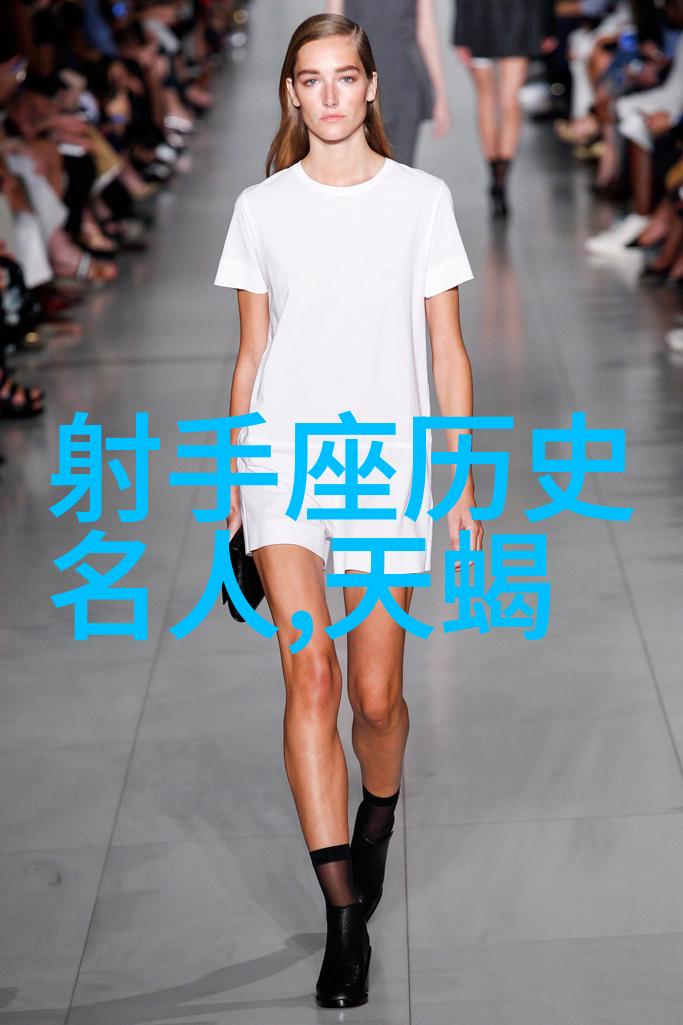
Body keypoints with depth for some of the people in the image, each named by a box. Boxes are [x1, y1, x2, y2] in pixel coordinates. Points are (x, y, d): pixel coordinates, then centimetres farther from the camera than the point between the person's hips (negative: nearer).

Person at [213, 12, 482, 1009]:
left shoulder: (422, 198, 3)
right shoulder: (260, 209, 6)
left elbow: (447, 352, 5)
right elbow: (251, 355, 12)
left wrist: (463, 481, 2)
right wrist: (236, 486, 11)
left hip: (389, 460, 0)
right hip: (282, 453, 0)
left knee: (375, 694, 4)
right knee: (310, 675, -13)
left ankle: (378, 815, 38)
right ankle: (344, 917, -10)